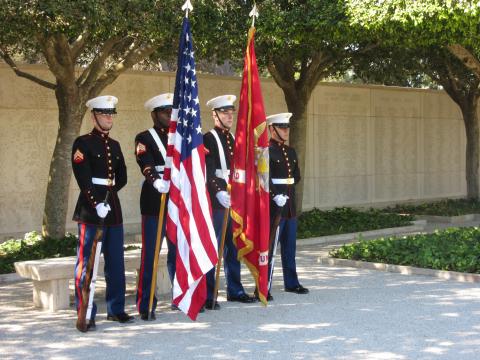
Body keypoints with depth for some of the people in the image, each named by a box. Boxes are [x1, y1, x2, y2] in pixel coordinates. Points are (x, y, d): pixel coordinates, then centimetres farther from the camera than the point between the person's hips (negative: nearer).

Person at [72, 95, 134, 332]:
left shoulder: (115, 145, 16)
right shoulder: (83, 143, -4)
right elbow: (83, 179, -14)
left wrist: (108, 193, 4)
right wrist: (97, 203, -21)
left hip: (113, 207, 7)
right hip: (90, 209, -7)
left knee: (116, 263, 10)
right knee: (86, 263, -3)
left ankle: (116, 309, 20)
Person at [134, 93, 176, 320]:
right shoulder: (144, 138, -2)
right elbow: (146, 165, -18)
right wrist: (157, 181, -38)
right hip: (154, 201, -5)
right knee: (150, 254, -3)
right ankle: (146, 306, 2)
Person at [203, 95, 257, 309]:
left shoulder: (233, 139, 17)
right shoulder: (208, 139, -7)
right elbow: (208, 171, -18)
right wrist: (218, 193, -30)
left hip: (234, 198, 8)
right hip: (217, 200, -7)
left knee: (234, 246, 13)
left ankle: (235, 290, 22)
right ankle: (207, 296, 2)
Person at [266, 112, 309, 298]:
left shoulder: (290, 151, 15)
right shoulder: (266, 151, -10)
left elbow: (297, 176, 19)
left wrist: (287, 189, 7)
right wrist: (275, 195, -26)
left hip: (290, 205, 8)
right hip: (273, 205, -8)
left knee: (290, 246, 15)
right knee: (269, 246, -4)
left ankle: (291, 283, 25)